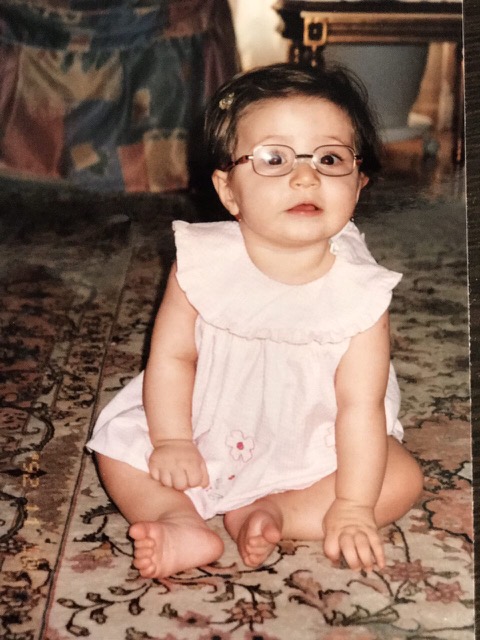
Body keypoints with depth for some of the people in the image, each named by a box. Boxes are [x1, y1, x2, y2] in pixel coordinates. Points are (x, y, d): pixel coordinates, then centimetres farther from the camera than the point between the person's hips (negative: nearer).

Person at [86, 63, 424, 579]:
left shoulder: (360, 292, -24)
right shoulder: (202, 264, -20)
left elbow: (361, 405, -22)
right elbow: (172, 354, -11)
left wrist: (352, 508, -22)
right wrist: (172, 442, -15)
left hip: (313, 448, 0)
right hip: (207, 430, 1)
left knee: (402, 479, -16)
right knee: (119, 450, -9)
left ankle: (273, 511, -19)